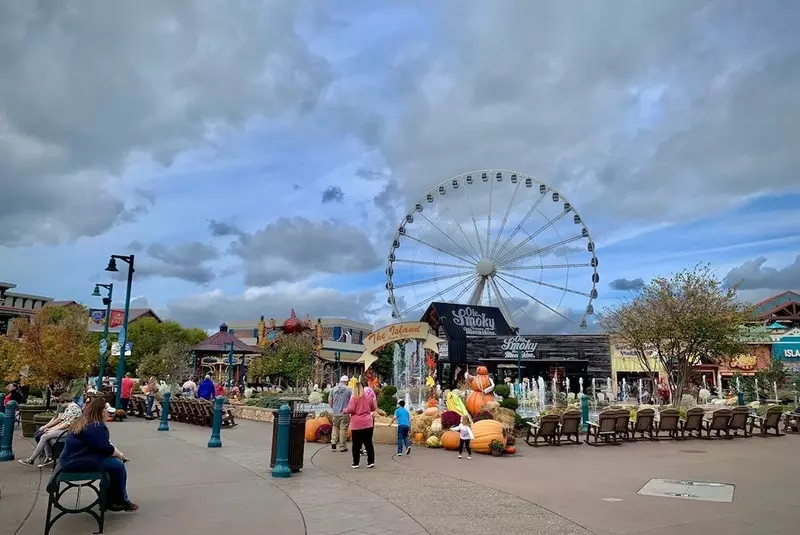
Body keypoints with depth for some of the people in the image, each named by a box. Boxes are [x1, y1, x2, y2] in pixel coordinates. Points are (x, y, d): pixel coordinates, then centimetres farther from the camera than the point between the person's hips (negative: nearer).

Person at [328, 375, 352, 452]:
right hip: (345, 413, -3)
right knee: (343, 429, 3)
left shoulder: (333, 389, 3)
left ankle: (333, 443, 6)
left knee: (335, 428, 17)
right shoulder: (348, 390, -6)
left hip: (335, 413, 3)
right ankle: (342, 446, 8)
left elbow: (329, 400, 4)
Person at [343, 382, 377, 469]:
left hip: (356, 424, -3)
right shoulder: (368, 397, 4)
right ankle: (371, 462, 6)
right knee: (368, 443, 7)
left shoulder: (354, 397, -8)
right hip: (368, 423, 3)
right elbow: (374, 408, 12)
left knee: (356, 444, 5)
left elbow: (350, 409, -14)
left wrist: (345, 411, 6)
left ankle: (355, 463, 10)